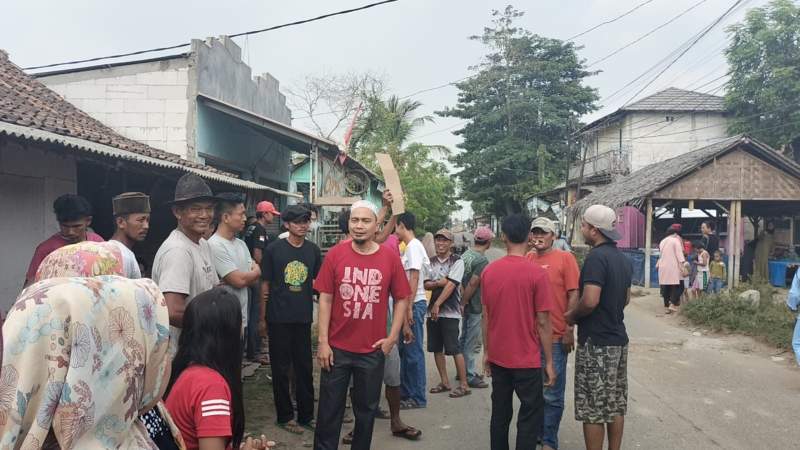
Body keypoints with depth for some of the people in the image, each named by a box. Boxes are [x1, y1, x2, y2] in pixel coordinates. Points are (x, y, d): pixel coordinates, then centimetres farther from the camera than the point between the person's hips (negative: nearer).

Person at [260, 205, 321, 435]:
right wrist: (263, 317, 0)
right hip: (279, 318, -3)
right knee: (281, 369, 8)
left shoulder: (313, 250, 3)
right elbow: (265, 284, -1)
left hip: (303, 318, 3)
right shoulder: (274, 249, -6)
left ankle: (306, 415, 25)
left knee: (305, 368, 11)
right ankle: (285, 416, 22)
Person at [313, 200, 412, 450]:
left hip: (373, 350, 1)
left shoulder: (390, 258, -5)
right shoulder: (335, 254, -6)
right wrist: (322, 342, -7)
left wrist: (392, 337, -4)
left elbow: (402, 299, 2)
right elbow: (325, 299, -4)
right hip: (337, 347, 0)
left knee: (366, 408, 16)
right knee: (329, 408, 10)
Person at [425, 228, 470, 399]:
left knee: (454, 349, -6)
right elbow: (426, 284, 5)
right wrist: (438, 283, -14)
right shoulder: (431, 262, 11)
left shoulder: (457, 261, -5)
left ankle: (463, 385, 4)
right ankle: (444, 382, 22)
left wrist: (437, 305, -15)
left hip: (450, 312, -6)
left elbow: (450, 285, -13)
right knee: (437, 349, 10)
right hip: (432, 312, 6)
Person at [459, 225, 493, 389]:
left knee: (464, 339, 19)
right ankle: (471, 377, 11)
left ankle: (465, 371, 31)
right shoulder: (482, 261, -20)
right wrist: (463, 302, -14)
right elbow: (473, 284, -24)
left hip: (466, 305, 9)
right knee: (472, 344, 2)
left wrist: (463, 301, 16)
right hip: (474, 307, -9)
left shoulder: (465, 255, 6)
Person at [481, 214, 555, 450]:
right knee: (531, 415, 8)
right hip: (527, 359, -4)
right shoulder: (537, 273, -14)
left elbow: (485, 317, 5)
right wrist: (549, 362, -3)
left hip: (498, 357, 4)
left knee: (500, 413, 15)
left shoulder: (489, 271, -2)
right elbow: (542, 323, -12)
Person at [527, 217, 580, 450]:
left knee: (551, 395, 2)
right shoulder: (527, 259, 9)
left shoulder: (565, 258, -4)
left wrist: (569, 330, -11)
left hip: (555, 337, -5)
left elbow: (573, 295, -7)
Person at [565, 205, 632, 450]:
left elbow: (590, 300, -26)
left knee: (593, 409, 1)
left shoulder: (596, 257, -18)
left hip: (596, 342, -9)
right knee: (616, 405, 16)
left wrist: (572, 315, -9)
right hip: (618, 338, 9)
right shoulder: (622, 258, 11)